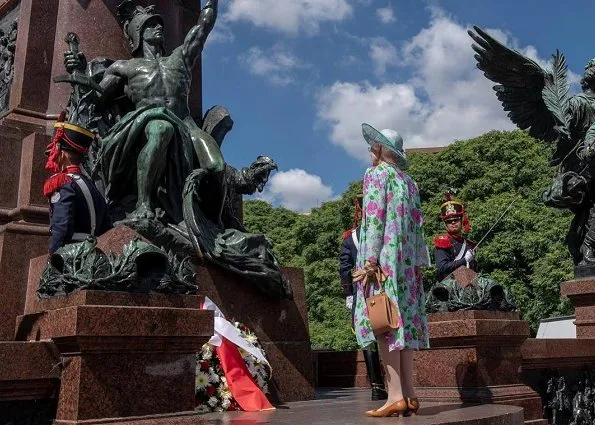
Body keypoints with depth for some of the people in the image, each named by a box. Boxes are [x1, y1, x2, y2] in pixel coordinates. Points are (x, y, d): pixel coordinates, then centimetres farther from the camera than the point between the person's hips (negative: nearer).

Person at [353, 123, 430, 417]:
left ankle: (395, 396, -15)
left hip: (384, 257, -7)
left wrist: (370, 258, -15)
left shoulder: (376, 173, 0)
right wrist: (419, 260, 16)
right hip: (406, 260, 8)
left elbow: (374, 216, -11)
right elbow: (417, 222, 16)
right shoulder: (408, 180, 20)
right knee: (403, 320, 4)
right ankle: (409, 395, 3)